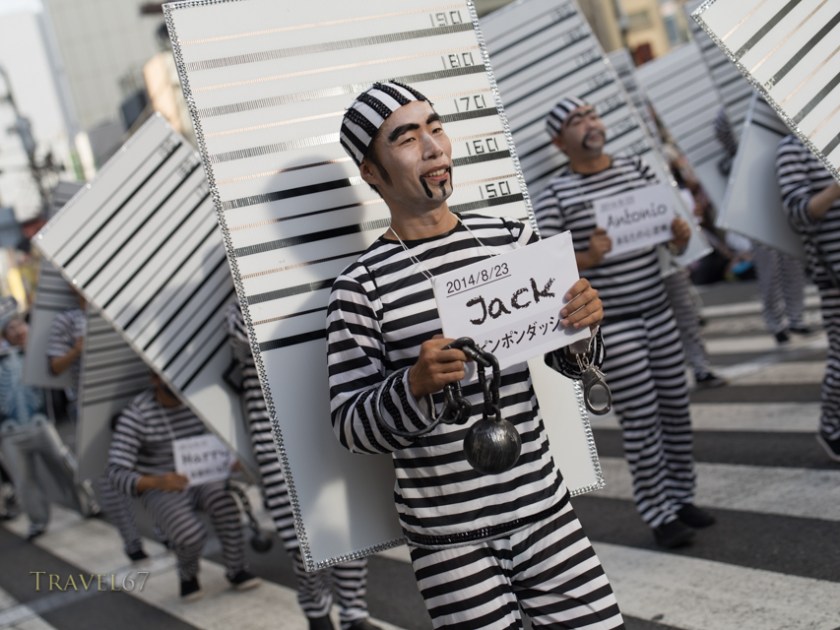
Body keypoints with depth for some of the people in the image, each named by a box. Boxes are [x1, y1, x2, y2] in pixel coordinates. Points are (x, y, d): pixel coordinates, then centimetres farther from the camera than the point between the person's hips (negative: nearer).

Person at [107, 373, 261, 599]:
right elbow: (118, 472, -25)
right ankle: (187, 574, 7)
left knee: (225, 504, -33)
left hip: (200, 478, 3)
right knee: (191, 535, -31)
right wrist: (157, 482, -43)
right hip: (163, 490, -2)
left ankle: (236, 571, -8)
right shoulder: (136, 415, -21)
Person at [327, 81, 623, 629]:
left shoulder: (513, 239, 3)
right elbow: (349, 425, -8)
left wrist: (583, 326, -10)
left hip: (545, 508, 4)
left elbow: (571, 362, 11)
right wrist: (414, 385, -26)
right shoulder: (362, 286, -9)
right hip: (449, 539, -3)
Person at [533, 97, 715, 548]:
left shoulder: (638, 170, 8)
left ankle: (681, 497, 28)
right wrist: (588, 258, -26)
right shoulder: (555, 197, -7)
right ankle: (659, 515, 12)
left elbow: (673, 243, 15)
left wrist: (681, 236, -8)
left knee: (676, 408, 11)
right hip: (611, 325, -5)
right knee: (640, 421, -1)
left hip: (658, 312, 5)